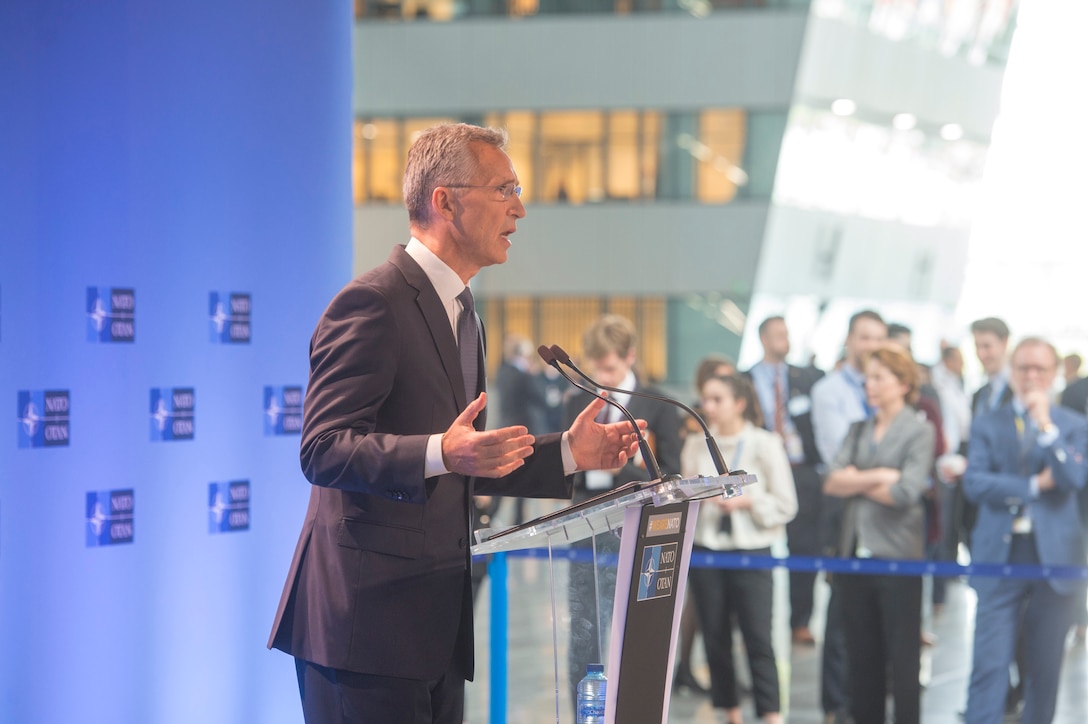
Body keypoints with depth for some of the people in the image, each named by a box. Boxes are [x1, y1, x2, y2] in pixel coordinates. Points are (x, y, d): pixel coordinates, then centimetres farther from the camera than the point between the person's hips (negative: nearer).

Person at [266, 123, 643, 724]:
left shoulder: (457, 311, 21)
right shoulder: (373, 304, -11)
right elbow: (323, 451, -19)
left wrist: (566, 454, 14)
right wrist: (441, 454, -33)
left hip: (435, 623, 9)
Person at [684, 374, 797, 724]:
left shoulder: (765, 444, -3)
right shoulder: (696, 445, 6)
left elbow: (785, 505, -2)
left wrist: (745, 502, -15)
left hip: (751, 552, -3)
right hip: (706, 550, 4)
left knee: (758, 639, -7)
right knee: (715, 638, 6)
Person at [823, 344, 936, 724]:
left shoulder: (920, 431, -3)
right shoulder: (859, 430, 13)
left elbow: (906, 492, -14)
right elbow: (832, 482, 0)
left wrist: (855, 483, -2)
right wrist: (878, 477, -12)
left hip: (897, 551, -5)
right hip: (856, 551, 5)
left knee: (902, 657, -1)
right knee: (862, 655, 9)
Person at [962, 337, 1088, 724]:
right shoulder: (987, 425, 7)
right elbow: (974, 483, -6)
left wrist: (1046, 426, -15)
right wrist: (1034, 485, -10)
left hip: (1055, 556, 1)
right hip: (1001, 555, -1)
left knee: (1045, 666, 8)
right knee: (990, 661, -8)